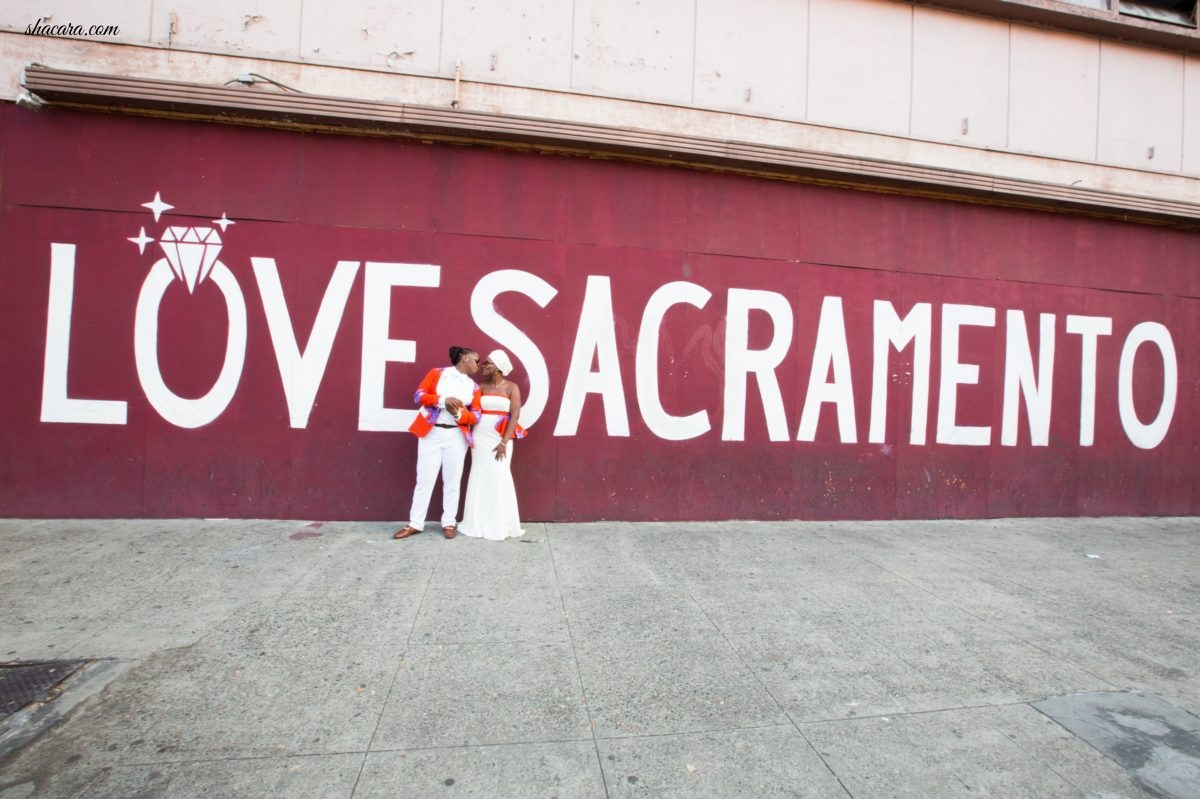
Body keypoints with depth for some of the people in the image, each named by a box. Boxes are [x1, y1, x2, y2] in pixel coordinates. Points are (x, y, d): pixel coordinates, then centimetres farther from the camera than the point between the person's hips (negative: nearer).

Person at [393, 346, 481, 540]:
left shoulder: (474, 387, 9)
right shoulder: (437, 373, 3)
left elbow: (476, 416, 5)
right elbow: (418, 396, -4)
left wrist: (459, 413, -15)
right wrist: (443, 400, -17)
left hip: (457, 436, 2)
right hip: (431, 433, -2)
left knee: (452, 480, 5)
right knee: (425, 479, 1)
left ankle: (449, 523, 15)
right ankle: (415, 523, 9)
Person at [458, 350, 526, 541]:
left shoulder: (511, 387, -1)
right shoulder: (481, 387, 9)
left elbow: (515, 416, -8)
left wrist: (504, 442, -15)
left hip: (500, 439, -3)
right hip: (480, 438, 3)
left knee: (498, 478, -4)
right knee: (479, 478, 5)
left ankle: (500, 526, 6)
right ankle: (478, 524, 14)